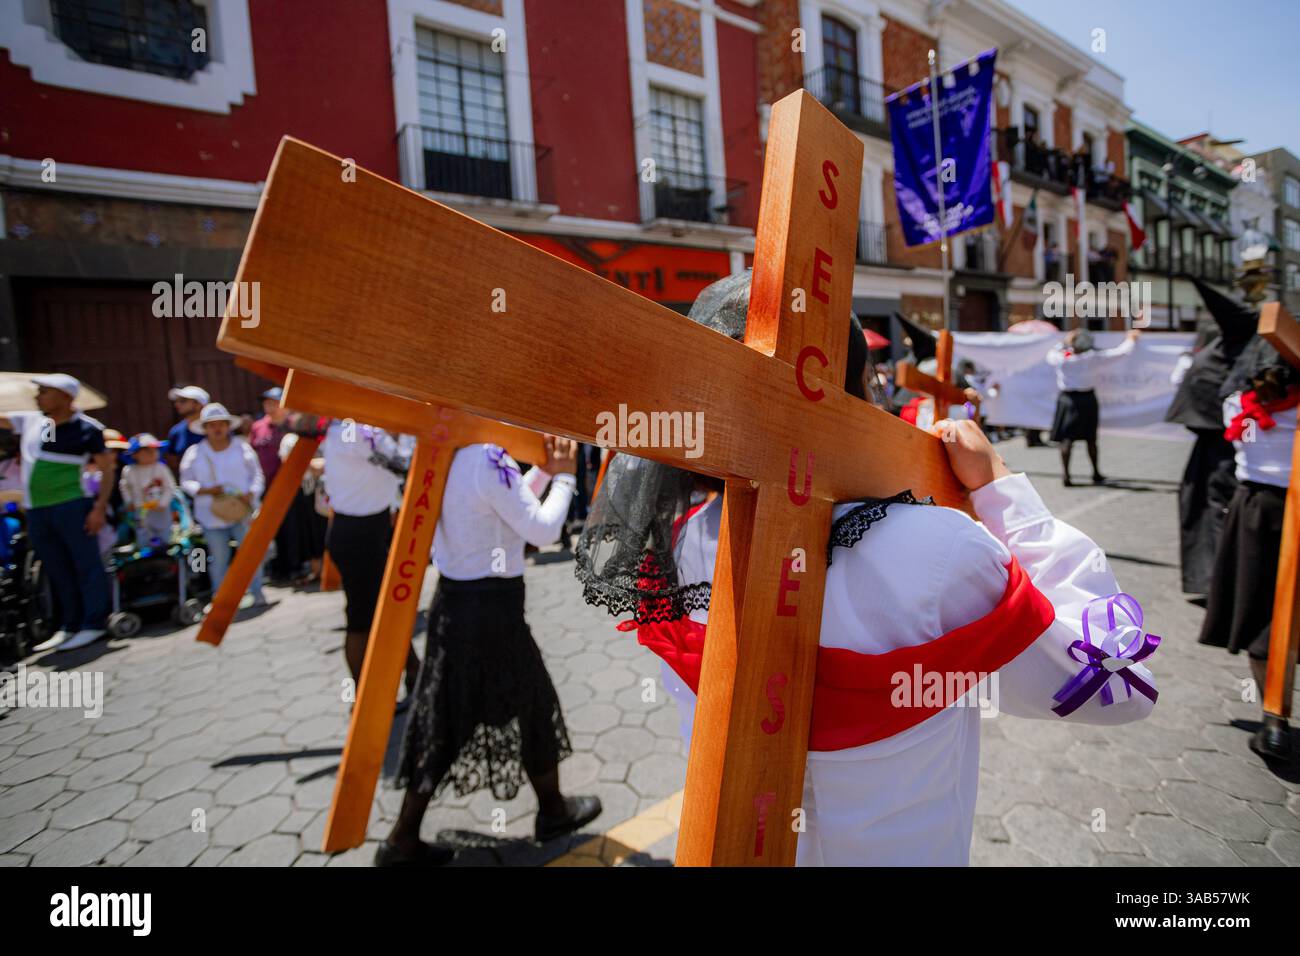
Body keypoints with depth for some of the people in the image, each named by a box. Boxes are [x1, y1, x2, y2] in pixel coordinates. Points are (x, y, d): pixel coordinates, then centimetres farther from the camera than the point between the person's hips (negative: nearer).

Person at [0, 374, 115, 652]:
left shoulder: (87, 428, -6)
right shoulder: (30, 421, 9)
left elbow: (107, 469, -6)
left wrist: (100, 507, -12)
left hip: (72, 507, -6)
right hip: (36, 511, 7)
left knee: (85, 565, -1)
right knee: (57, 571, 13)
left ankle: (93, 624, 5)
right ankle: (69, 625, 22)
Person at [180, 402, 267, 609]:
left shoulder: (242, 447, 2)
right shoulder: (194, 453, 3)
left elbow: (257, 475, 4)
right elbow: (186, 482, 6)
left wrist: (250, 494, -13)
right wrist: (206, 490, -13)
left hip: (241, 512, -1)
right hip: (212, 516, 1)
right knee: (218, 559, 6)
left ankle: (257, 594, 5)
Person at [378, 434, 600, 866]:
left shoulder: (446, 452, 6)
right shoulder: (490, 457, -21)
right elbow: (542, 530, -17)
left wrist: (543, 471, 10)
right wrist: (564, 477, -5)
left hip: (453, 600, 8)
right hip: (491, 605, -8)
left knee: (446, 716, 17)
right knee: (531, 704, 13)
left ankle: (402, 840, 25)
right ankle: (553, 811, 34)